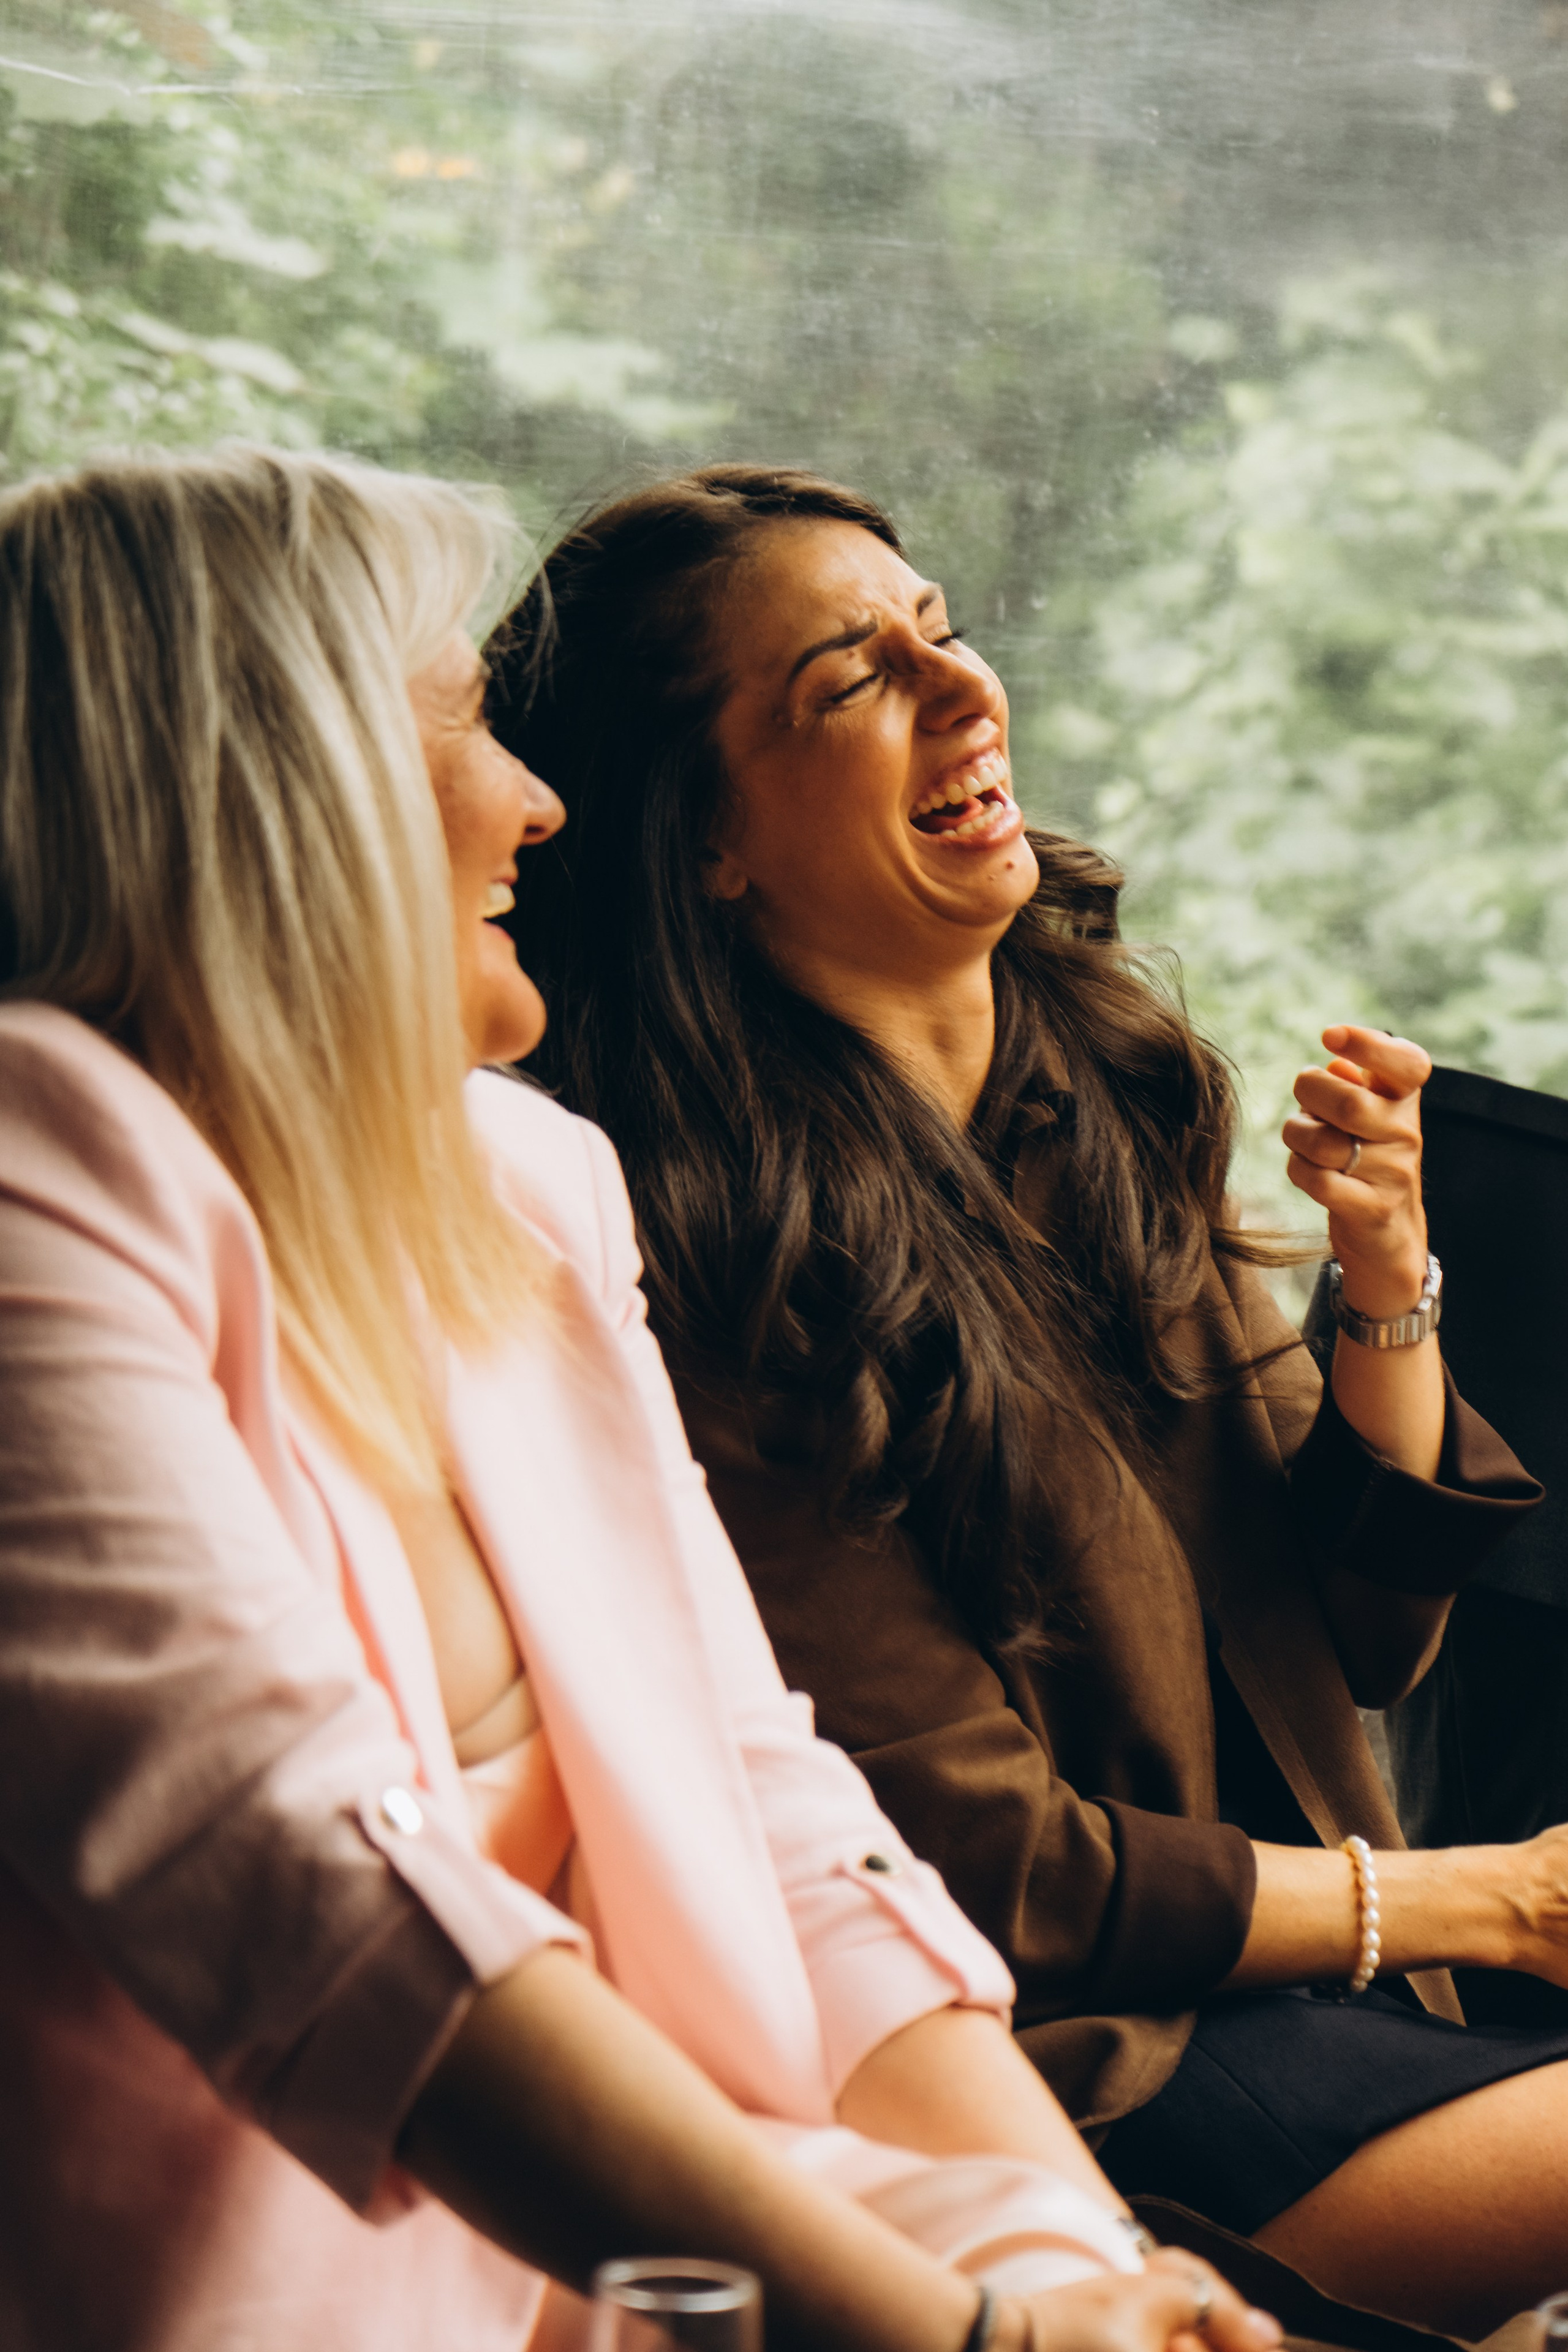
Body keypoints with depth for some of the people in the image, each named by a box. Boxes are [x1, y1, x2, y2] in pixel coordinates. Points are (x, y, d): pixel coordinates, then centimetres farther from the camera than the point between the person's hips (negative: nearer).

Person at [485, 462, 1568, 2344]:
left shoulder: (1104, 1078, 3)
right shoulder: (708, 1285, -20)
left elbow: (1361, 1630, 9)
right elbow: (991, 1873, -14)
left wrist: (1387, 1290, -9)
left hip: (1276, 1960, 7)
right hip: (1062, 2056, -7)